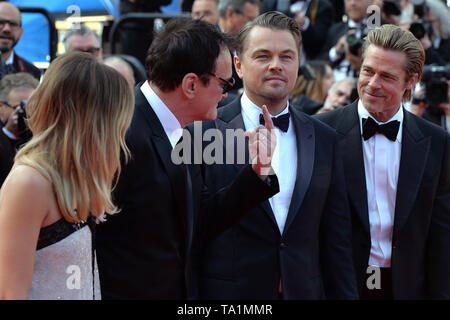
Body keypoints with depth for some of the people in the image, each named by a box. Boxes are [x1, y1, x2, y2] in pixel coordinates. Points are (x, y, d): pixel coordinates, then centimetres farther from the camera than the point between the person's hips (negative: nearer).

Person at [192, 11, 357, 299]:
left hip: (305, 290, 4)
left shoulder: (324, 140, 6)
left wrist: (345, 295, 3)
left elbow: (336, 242, 8)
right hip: (228, 293, -3)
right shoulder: (205, 134, -7)